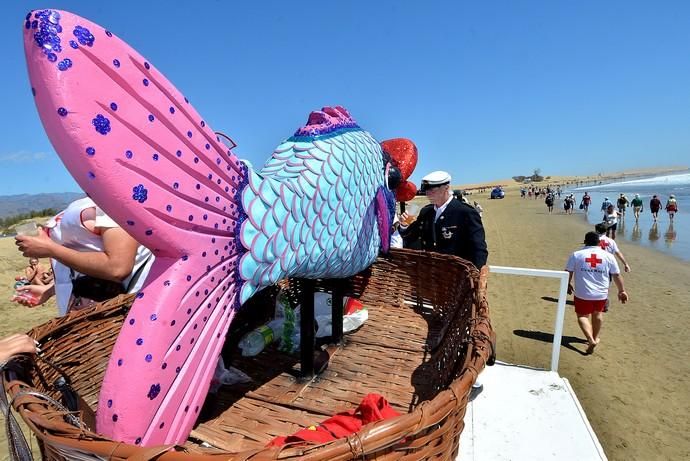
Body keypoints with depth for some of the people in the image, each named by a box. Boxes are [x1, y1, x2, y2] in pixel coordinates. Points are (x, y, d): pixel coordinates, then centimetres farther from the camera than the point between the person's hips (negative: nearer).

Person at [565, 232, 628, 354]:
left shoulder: (576, 255, -6)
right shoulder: (608, 256, -1)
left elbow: (568, 273, -4)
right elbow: (617, 276, 3)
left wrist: (568, 285, 12)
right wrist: (621, 291, 15)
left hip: (582, 293, -3)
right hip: (601, 294, 3)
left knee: (582, 316, 10)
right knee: (598, 313, 25)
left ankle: (591, 340, -9)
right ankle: (596, 338, 39)